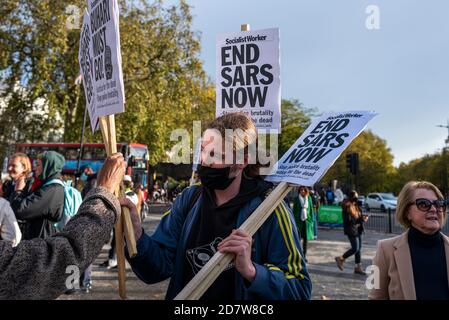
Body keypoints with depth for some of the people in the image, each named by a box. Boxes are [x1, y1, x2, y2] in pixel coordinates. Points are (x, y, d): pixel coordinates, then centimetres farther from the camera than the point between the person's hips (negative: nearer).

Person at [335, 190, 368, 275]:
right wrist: (360, 220, -24)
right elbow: (348, 220, -22)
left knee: (359, 248, 10)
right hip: (351, 230, -9)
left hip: (358, 229, 9)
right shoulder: (347, 207, -17)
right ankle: (341, 259, 12)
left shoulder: (356, 206, 10)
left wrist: (363, 217, -2)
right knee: (355, 248, -7)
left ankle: (358, 267, 17)